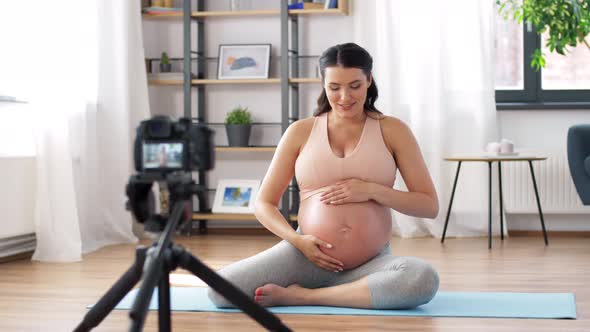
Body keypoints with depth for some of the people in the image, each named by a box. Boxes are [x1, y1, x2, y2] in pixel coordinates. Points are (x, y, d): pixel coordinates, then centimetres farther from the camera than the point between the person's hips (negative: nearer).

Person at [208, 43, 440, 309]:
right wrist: (297, 240, -11)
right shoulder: (301, 131, 5)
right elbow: (264, 204, 7)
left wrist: (371, 190, -13)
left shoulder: (391, 130, 3)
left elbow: (430, 206, 1)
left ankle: (301, 296, -18)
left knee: (425, 279, -35)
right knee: (221, 289, -24)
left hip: (371, 263, 1)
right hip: (307, 256, 0)